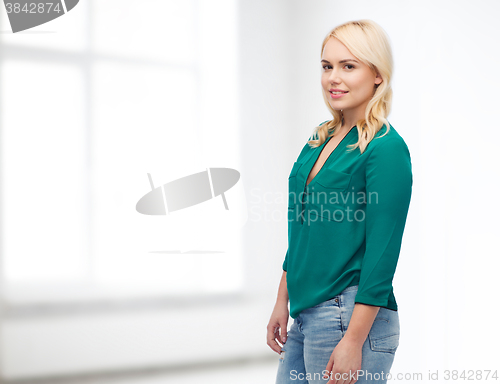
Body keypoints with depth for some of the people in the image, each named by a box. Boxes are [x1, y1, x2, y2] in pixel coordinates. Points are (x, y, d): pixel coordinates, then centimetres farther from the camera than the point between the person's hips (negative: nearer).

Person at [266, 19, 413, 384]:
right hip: (306, 316, 8)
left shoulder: (386, 148, -13)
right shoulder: (320, 140, 12)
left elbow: (382, 254, -17)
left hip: (354, 317, -8)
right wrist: (283, 303, 16)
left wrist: (353, 342, -19)